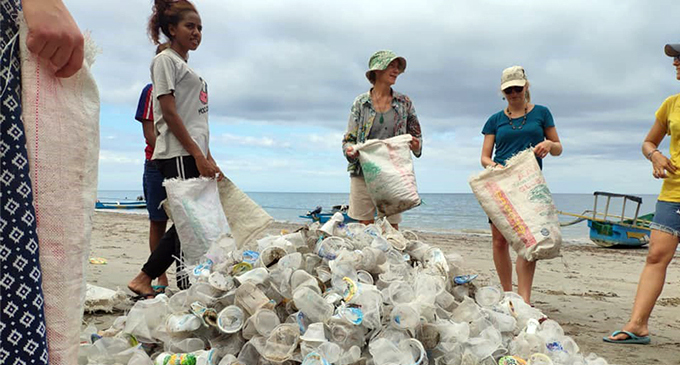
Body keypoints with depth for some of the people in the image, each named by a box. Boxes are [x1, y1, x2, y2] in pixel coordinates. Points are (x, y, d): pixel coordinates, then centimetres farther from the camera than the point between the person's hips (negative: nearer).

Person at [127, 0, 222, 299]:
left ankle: (143, 279, 16)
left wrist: (209, 159, 14)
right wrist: (198, 155, -16)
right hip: (177, 156, -9)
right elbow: (169, 112, -11)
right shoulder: (165, 60, 0)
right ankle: (187, 291, -4)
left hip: (194, 156, 9)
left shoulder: (187, 67, 26)